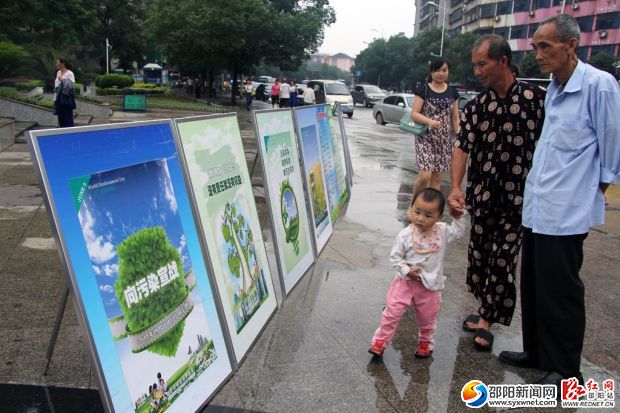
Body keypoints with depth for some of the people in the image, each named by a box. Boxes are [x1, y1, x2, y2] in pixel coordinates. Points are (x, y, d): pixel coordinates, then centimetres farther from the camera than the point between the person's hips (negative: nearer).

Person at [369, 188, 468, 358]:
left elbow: (459, 231, 6)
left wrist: (460, 215, -9)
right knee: (392, 312, 0)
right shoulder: (405, 235, -17)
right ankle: (380, 341, 17)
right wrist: (407, 271, -20)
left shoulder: (443, 231, -10)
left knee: (427, 319, 19)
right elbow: (395, 257, -10)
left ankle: (425, 342, 45)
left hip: (430, 286, 2)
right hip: (406, 282, -2)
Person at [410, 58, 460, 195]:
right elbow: (414, 114, -8)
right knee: (425, 175, -14)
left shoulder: (453, 92, 9)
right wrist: (429, 121, -25)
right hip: (425, 137, -4)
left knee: (437, 177, 5)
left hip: (445, 139, 4)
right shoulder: (423, 90, -4)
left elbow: (455, 118, 13)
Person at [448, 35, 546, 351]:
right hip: (482, 195, 3)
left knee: (503, 258, 1)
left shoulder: (537, 97, -4)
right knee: (479, 251, 12)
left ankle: (487, 319, 17)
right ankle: (486, 308, 33)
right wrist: (455, 187, -23)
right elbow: (462, 147, -8)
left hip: (518, 197, -3)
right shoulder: (475, 107, 2)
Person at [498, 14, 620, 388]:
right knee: (533, 286, 16)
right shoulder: (553, 89, 13)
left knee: (561, 292, 2)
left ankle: (565, 370, 19)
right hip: (536, 208, 8)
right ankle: (537, 352, 33)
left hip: (567, 212, -8)